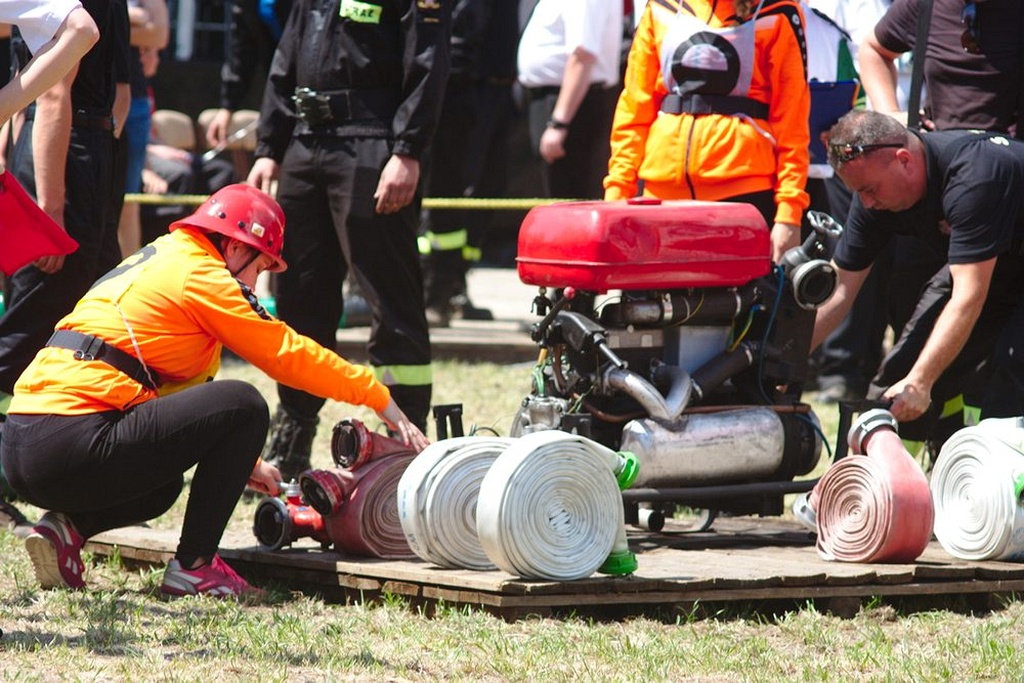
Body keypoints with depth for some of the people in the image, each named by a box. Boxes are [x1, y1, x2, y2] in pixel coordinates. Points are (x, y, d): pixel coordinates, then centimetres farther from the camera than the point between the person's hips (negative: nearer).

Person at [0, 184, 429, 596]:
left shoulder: (154, 264, 25)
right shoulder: (199, 275, -3)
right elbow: (289, 355, 0)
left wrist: (240, 463, 32)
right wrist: (380, 399, 9)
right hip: (72, 448, -10)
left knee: (164, 484, 36)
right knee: (244, 406, -6)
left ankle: (67, 527, 8)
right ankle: (193, 566, -5)